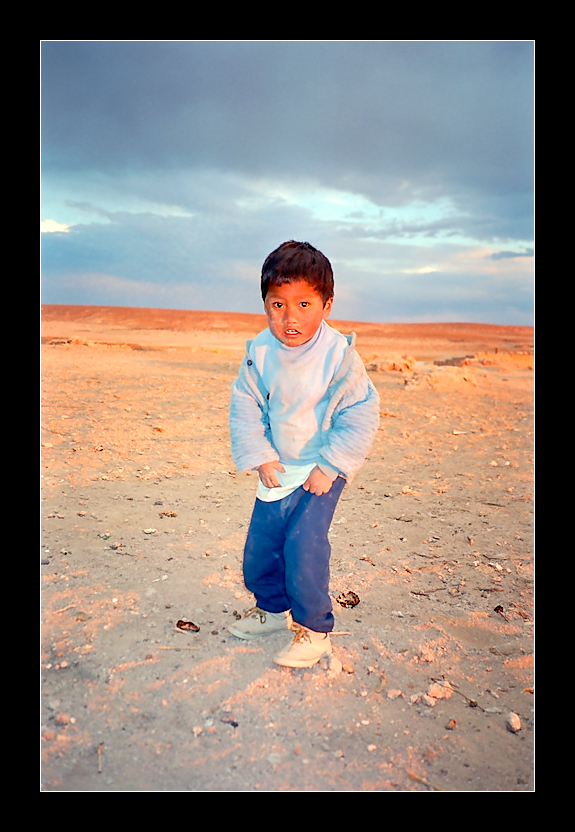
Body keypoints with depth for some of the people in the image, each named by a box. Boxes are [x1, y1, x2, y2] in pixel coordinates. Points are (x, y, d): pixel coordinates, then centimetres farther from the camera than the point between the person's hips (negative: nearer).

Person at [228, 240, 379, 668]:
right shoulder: (259, 352, -9)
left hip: (324, 468, -5)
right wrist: (260, 456, -7)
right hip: (277, 467, 5)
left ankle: (315, 629, 7)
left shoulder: (339, 354, -20)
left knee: (304, 543, -16)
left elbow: (361, 415, -16)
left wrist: (328, 467, -18)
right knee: (260, 543, 9)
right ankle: (274, 608, 37)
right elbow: (245, 405, 0)